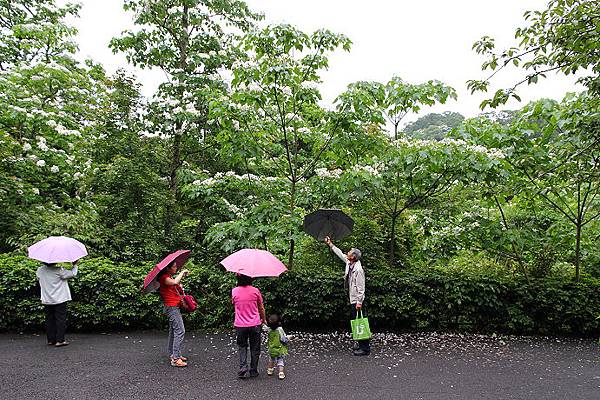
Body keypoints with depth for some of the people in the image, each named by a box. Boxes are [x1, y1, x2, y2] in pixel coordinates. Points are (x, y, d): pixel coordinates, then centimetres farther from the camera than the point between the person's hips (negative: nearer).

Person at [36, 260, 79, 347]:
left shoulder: (39, 270, -1)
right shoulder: (59, 270, -17)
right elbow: (73, 274, -12)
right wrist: (75, 265, 4)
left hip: (46, 300, 5)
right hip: (59, 299, -5)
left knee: (50, 320, 13)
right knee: (60, 319, 1)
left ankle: (51, 340, 18)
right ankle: (60, 340, 1)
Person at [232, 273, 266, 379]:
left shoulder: (234, 291, -7)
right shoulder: (255, 291, -10)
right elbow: (261, 308, 1)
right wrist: (263, 319, 16)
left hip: (240, 325, 1)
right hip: (254, 325, -1)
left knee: (242, 347, 17)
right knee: (255, 348, 13)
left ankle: (243, 368, 2)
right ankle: (253, 371, 19)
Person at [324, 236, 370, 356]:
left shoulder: (358, 269, -21)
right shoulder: (348, 263, 5)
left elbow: (361, 287, -20)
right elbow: (340, 253, 20)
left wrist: (359, 302, -21)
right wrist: (330, 244, 26)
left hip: (357, 300, -10)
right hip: (352, 300, 10)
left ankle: (365, 348, -1)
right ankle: (361, 344, 26)